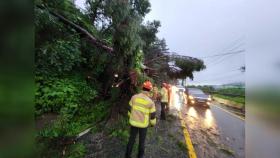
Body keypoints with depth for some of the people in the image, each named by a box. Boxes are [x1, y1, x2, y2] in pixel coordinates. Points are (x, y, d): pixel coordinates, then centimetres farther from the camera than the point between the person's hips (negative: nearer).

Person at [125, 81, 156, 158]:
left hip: (133, 122, 2)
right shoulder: (150, 102, -21)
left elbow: (130, 109, -2)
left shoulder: (134, 97, -14)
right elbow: (152, 115, -11)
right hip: (143, 124, -2)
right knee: (142, 140, 23)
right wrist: (153, 123, 10)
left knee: (131, 139, 22)